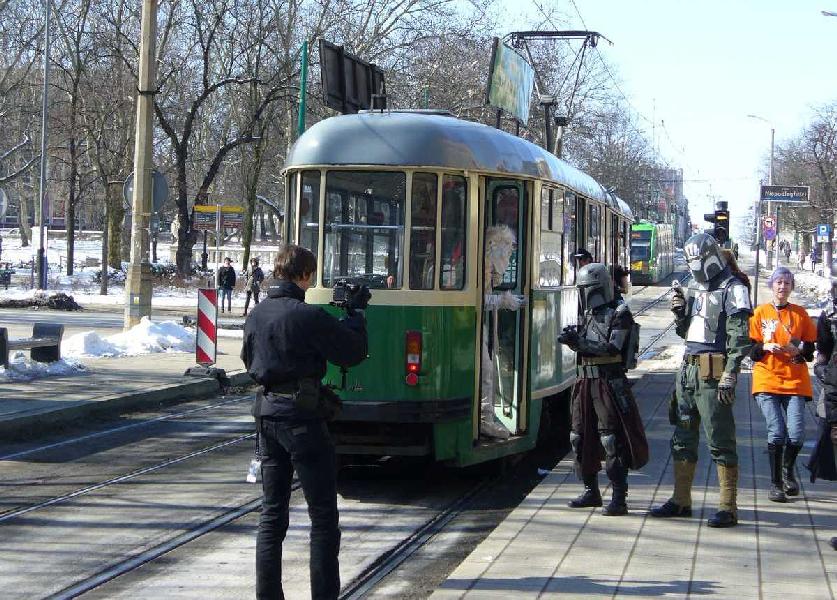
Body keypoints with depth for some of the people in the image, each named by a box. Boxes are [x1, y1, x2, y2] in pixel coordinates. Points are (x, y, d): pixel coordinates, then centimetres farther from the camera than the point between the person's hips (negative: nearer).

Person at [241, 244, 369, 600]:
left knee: (272, 513, 13)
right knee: (323, 516, 2)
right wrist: (356, 313, 4)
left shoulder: (256, 315, 7)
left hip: (267, 414, 7)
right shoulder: (308, 316, -16)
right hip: (302, 417, -7)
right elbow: (353, 352, -9)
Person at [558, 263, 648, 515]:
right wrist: (573, 338, -5)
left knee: (612, 440, -9)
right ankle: (591, 492, 23)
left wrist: (578, 341, -21)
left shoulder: (620, 314, -8)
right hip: (586, 381, 8)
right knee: (580, 437, 11)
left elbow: (612, 348, -18)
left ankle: (619, 499, -7)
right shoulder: (589, 314, 15)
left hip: (609, 383, -8)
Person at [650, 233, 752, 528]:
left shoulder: (732, 290, -9)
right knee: (683, 437, 14)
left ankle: (728, 507, -1)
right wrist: (680, 312, 4)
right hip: (688, 368, 9)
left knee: (720, 442, -5)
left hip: (712, 374, -8)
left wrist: (729, 377, -21)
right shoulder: (694, 287, 16)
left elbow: (739, 338, -15)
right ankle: (681, 500, 24)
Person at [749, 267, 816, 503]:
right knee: (777, 433, -12)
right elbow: (750, 349, 5)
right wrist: (765, 347, -15)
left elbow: (810, 349, 11)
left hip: (795, 381, 1)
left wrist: (799, 349, -10)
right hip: (767, 380, -1)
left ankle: (788, 470, 23)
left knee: (797, 434, -8)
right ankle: (775, 483, 3)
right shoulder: (760, 312, 6)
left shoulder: (800, 314, 9)